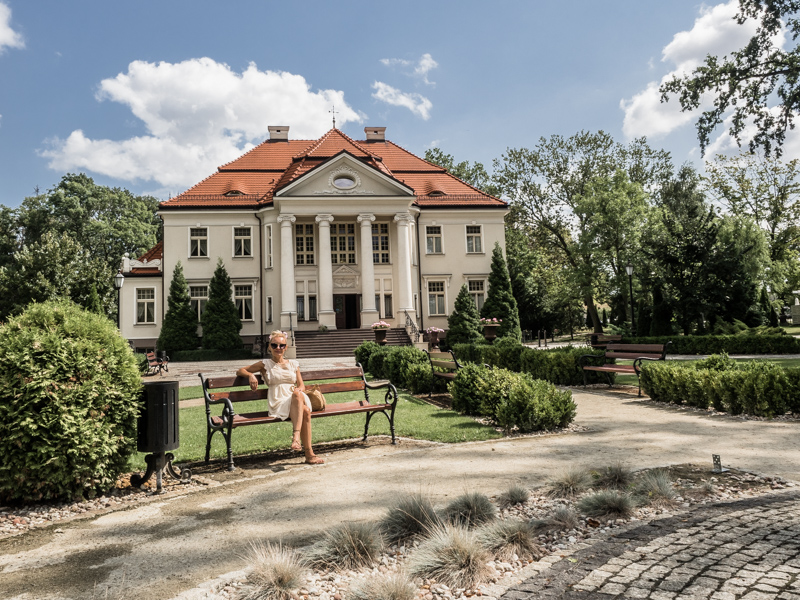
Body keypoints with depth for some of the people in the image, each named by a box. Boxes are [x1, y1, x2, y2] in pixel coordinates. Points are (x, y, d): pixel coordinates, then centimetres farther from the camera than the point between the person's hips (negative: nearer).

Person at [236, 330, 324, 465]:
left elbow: (302, 386, 19)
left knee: (297, 394, -38)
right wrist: (250, 375, -8)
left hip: (297, 401, 3)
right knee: (306, 412, -35)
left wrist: (298, 390, -7)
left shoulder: (293, 364, 23)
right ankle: (309, 454, -40)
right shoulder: (265, 364, 15)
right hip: (278, 404, -3)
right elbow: (240, 371, 16)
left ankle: (296, 437, -45)